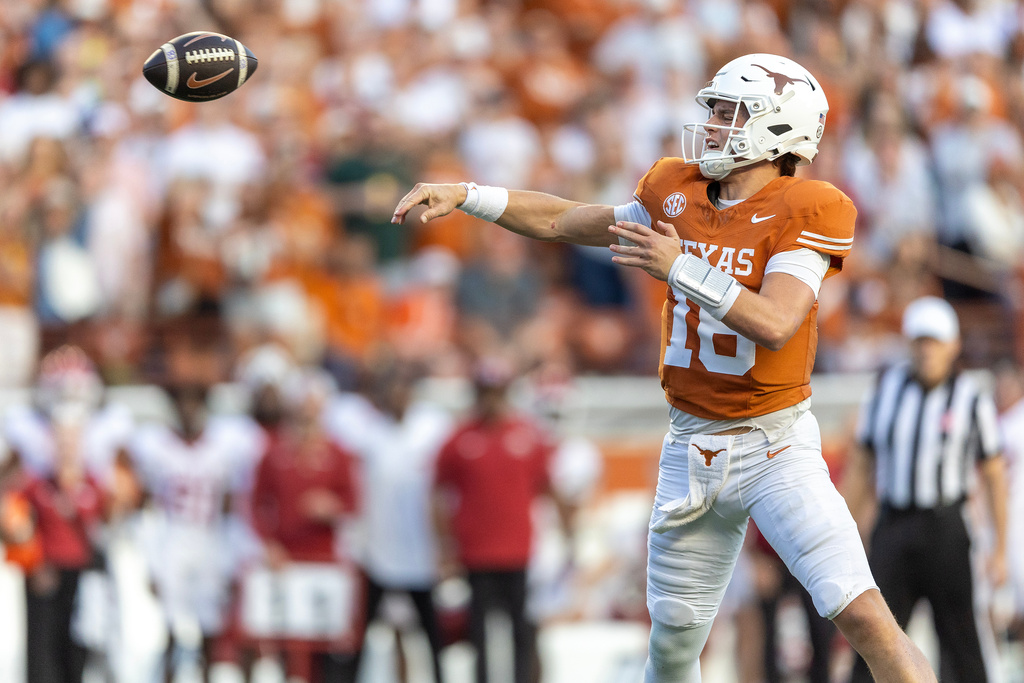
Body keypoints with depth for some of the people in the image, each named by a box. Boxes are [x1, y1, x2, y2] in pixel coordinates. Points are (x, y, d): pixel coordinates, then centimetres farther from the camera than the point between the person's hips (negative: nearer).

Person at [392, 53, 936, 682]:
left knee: (863, 615, -20)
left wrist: (684, 269, -30)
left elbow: (776, 324, -25)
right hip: (692, 449, 6)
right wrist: (465, 198, 15)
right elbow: (570, 222, 19)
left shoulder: (802, 212, -13)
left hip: (775, 446, -6)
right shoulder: (678, 193, 5)